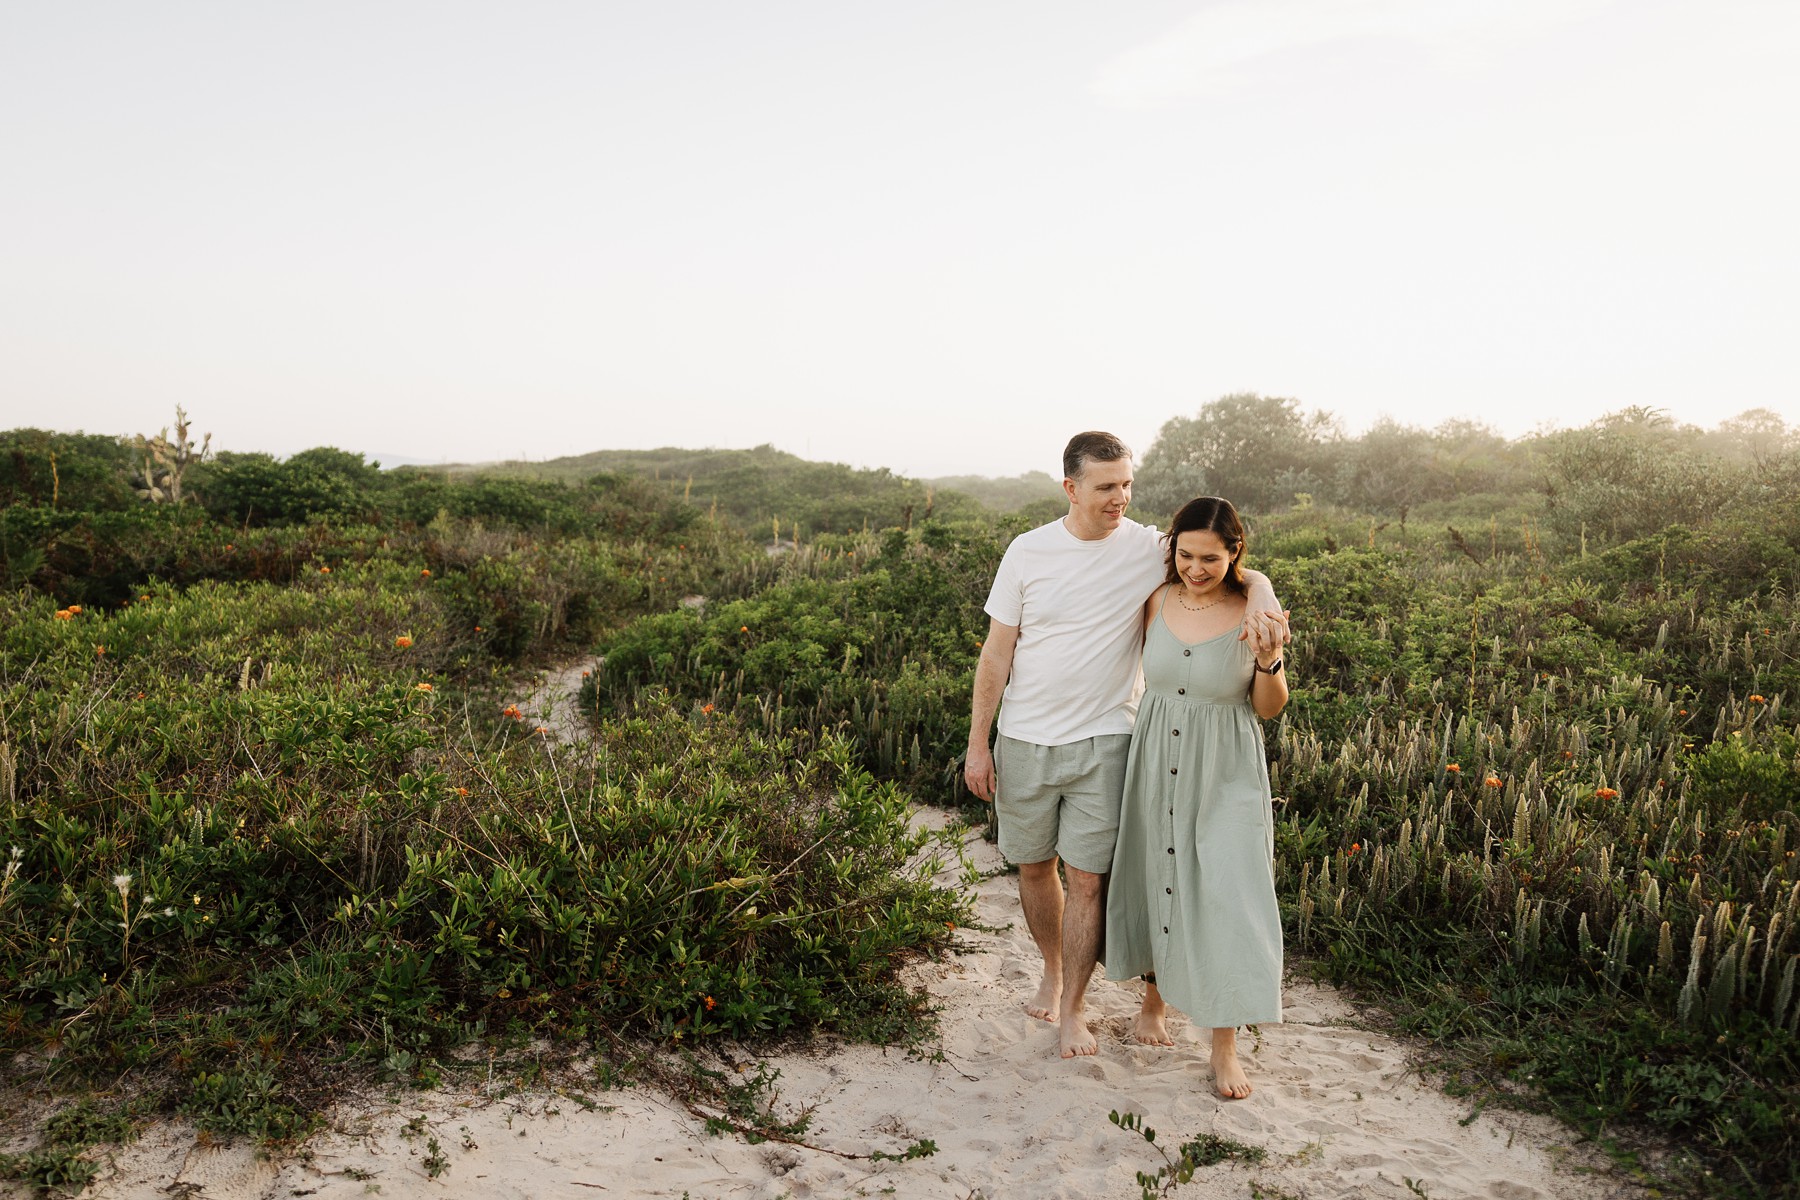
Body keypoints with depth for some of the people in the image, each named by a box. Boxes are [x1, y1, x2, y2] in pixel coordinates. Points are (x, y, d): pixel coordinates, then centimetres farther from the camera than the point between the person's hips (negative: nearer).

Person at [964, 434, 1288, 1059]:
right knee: (1034, 867, 14)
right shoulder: (1028, 551, -3)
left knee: (1087, 878, 0)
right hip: (1023, 742, 2)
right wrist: (977, 743, -1)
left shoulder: (1149, 549, -5)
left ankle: (1071, 1011, 18)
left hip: (1102, 743, -1)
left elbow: (1241, 573, -2)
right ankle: (1052, 974, 39)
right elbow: (997, 653, 0)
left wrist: (1261, 601, -27)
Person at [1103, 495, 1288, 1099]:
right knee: (1156, 881, 16)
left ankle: (1225, 1047, 12)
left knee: (1225, 899, -4)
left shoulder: (1253, 613, -11)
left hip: (1223, 775, -3)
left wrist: (1269, 663, -21)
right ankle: (1154, 1001, 39)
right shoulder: (1157, 601, -4)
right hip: (1157, 762, 3)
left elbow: (1269, 708, -3)